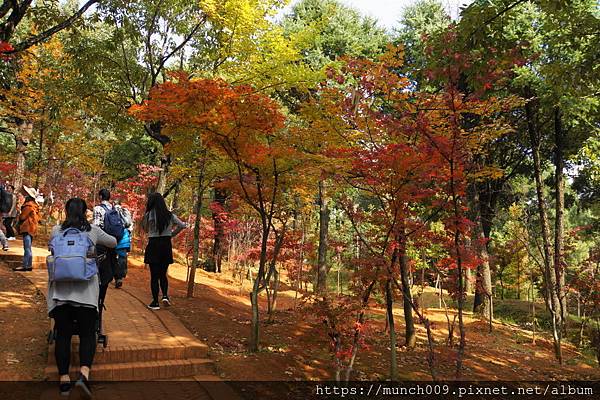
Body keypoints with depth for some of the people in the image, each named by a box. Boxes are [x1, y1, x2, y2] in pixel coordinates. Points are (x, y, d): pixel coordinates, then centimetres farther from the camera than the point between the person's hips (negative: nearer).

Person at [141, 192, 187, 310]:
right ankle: (165, 295, -1)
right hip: (167, 245, 3)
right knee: (163, 274, 17)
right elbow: (183, 225, 5)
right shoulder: (169, 215, 1)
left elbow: (145, 229, 7)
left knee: (154, 275, 5)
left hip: (153, 245, -3)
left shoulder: (148, 215, -8)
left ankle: (155, 302, 7)